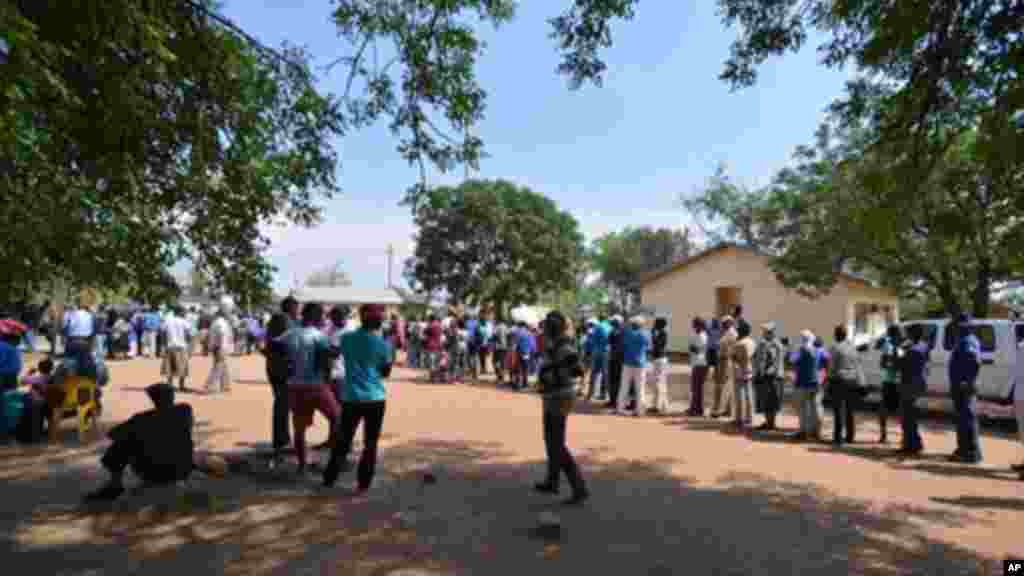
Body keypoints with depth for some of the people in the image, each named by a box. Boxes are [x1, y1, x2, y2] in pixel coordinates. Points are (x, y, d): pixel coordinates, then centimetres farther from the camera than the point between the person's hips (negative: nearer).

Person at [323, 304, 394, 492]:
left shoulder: (347, 338, -1)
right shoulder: (383, 344, -7)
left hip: (351, 398, 2)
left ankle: (329, 479, 21)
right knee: (370, 443, 9)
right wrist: (392, 355, 13)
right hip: (375, 399, -2)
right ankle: (363, 484, 12)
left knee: (343, 441, 15)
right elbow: (386, 373, 1)